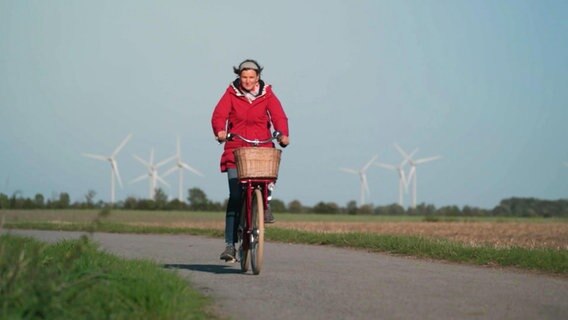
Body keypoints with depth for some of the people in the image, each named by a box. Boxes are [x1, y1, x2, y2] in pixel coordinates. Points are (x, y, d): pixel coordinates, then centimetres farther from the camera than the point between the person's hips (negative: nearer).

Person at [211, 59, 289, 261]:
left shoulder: (267, 95, 8)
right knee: (235, 196, -10)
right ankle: (230, 244, -6)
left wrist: (283, 134, -26)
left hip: (262, 149, 1)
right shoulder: (231, 94, 6)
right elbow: (219, 115, -8)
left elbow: (278, 115, -6)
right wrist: (220, 131, -30)